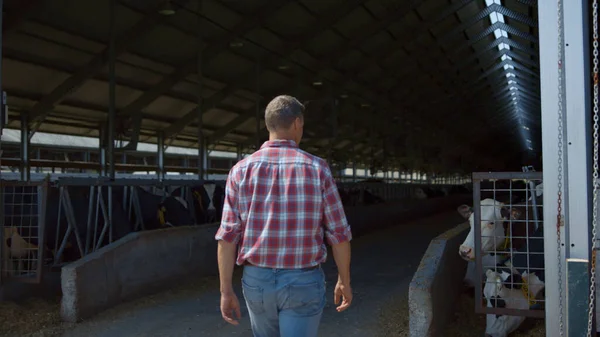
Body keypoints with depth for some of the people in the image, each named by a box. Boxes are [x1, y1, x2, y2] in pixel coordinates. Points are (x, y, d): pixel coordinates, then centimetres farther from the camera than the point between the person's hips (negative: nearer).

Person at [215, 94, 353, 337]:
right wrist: (344, 280, 9)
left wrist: (226, 291, 0)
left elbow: (227, 235, -6)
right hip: (303, 282, -2)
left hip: (257, 280, 3)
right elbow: (339, 233, -4)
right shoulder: (317, 169, -8)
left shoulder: (242, 170, -4)